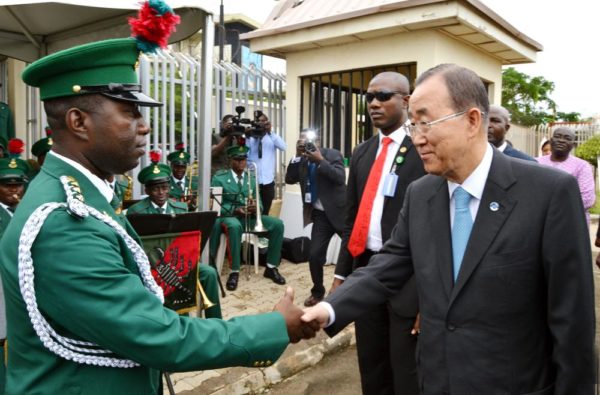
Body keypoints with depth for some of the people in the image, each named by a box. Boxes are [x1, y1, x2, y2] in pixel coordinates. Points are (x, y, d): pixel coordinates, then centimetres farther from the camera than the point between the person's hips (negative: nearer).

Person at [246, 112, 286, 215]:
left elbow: (283, 147, -12)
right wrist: (247, 138, -17)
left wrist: (270, 131, -18)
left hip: (268, 181, 2)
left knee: (265, 213, 8)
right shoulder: (250, 137, 2)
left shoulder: (272, 138, 6)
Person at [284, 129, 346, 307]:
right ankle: (317, 292, 21)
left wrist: (320, 160, -27)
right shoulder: (302, 160, 5)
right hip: (320, 215, 3)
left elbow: (340, 178, -22)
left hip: (339, 212, -3)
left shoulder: (333, 154, -9)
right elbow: (289, 179, -4)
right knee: (314, 255, -1)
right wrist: (297, 156, -12)